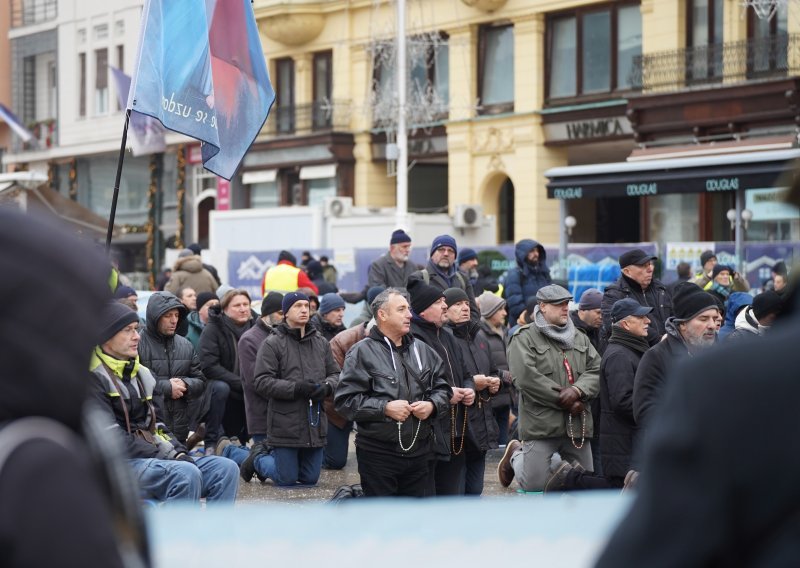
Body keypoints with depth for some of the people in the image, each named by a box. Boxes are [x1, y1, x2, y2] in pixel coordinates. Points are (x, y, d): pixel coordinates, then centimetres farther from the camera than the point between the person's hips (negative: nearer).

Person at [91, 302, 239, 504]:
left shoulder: (139, 373, 21)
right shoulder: (94, 379, -7)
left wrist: (179, 452, 3)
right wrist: (166, 456, -16)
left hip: (149, 458, 9)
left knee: (226, 469, -9)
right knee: (185, 474, -33)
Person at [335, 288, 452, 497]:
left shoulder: (422, 350, 12)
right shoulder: (362, 352, -7)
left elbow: (443, 388, 19)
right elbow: (345, 400, -12)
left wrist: (432, 405, -3)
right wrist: (385, 408, -20)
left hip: (419, 451, 6)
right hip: (378, 454, -5)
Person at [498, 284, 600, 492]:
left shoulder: (580, 339, 16)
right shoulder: (524, 338, -4)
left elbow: (596, 370, 6)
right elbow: (526, 377, -16)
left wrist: (577, 390, -15)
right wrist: (564, 400, -13)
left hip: (577, 424, 6)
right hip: (541, 423, -6)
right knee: (534, 485, -5)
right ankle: (516, 455, 27)